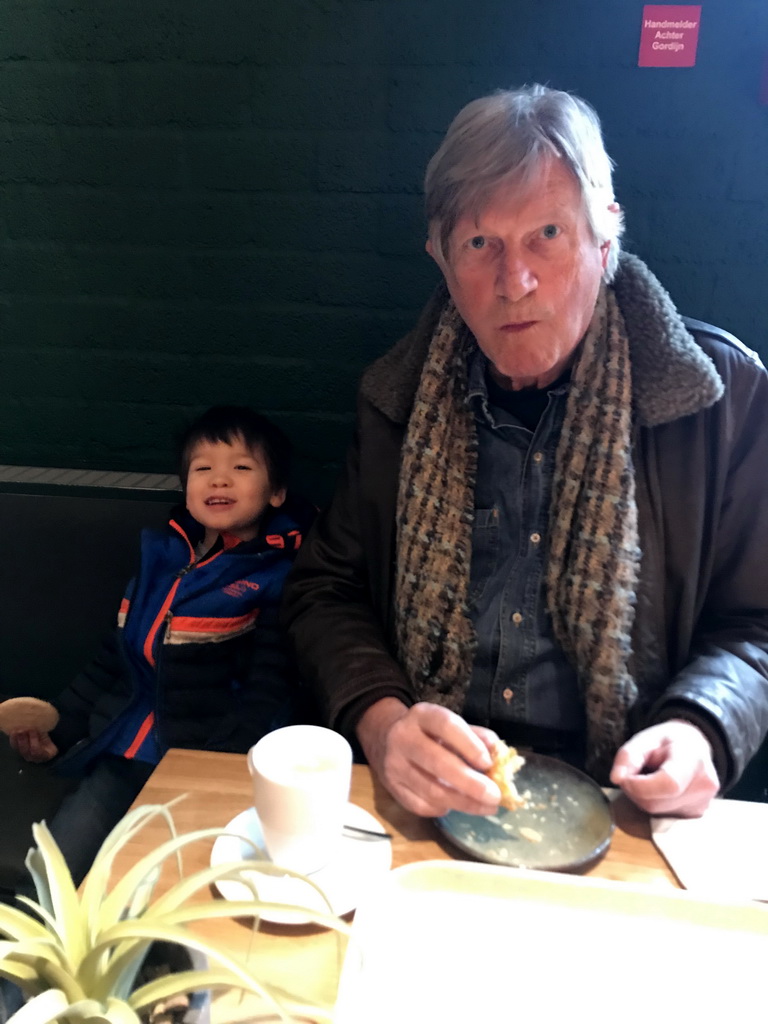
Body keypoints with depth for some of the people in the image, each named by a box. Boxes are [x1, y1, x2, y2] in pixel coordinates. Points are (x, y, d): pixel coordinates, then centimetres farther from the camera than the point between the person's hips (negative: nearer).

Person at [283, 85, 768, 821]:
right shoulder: (401, 399, 3)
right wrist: (378, 720, -13)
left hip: (618, 808, 1)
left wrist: (700, 728, -14)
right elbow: (326, 587, 6)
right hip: (423, 797, 0)